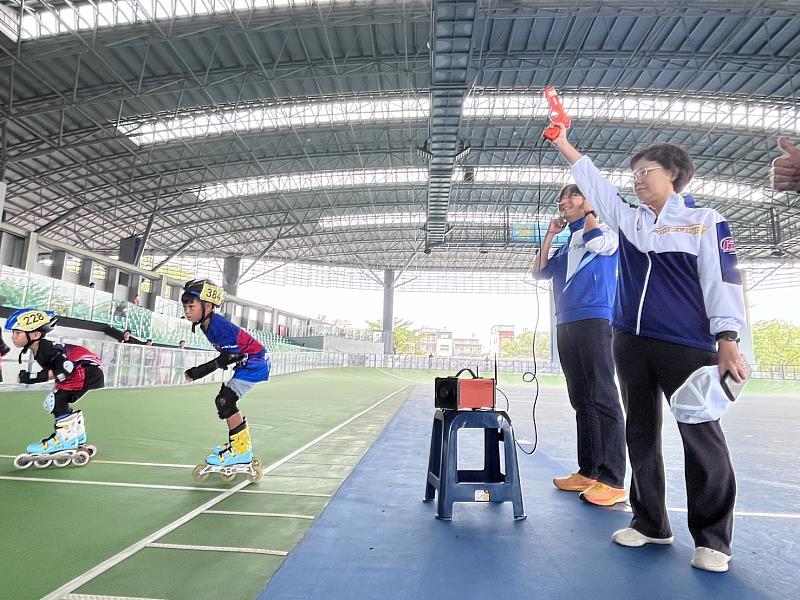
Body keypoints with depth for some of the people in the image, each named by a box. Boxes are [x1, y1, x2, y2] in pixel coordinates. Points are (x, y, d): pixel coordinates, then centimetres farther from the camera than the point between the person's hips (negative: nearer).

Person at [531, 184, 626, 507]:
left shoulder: (605, 230, 5)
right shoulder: (566, 245, 24)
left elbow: (596, 242, -18)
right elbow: (539, 272, 18)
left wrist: (588, 212, -1)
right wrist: (550, 234, 14)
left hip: (593, 322, -8)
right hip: (565, 326, 8)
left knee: (603, 399, -11)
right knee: (581, 400, 8)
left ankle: (613, 481, -8)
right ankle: (588, 471, 14)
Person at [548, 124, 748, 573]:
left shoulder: (705, 221, 2)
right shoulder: (629, 219, 15)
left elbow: (723, 281, -4)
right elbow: (595, 183, 17)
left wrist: (728, 340, -12)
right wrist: (563, 145, 14)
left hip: (687, 346, -5)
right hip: (631, 342, 5)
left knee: (703, 438, -1)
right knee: (642, 434, 10)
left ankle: (713, 539, 14)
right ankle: (650, 523, 23)